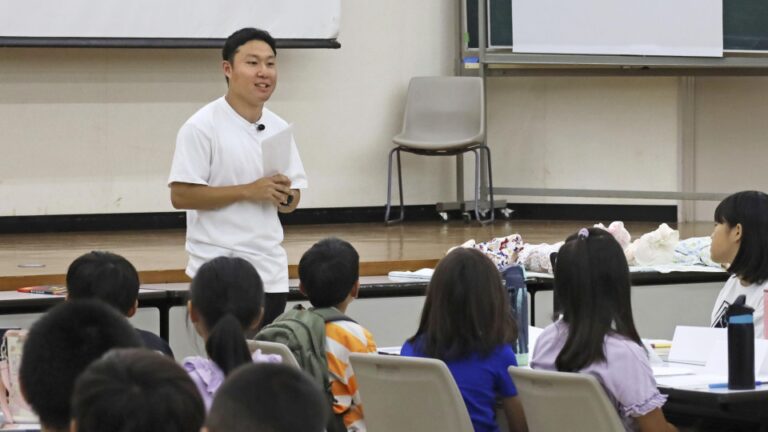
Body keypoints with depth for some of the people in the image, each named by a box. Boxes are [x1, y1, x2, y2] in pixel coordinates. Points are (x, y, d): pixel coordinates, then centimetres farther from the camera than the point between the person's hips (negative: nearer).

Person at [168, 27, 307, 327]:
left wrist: (285, 196, -8)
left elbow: (293, 202, 16)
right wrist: (248, 191, -18)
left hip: (271, 270, 6)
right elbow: (181, 196, -15)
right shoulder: (202, 127, -9)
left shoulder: (279, 129, 10)